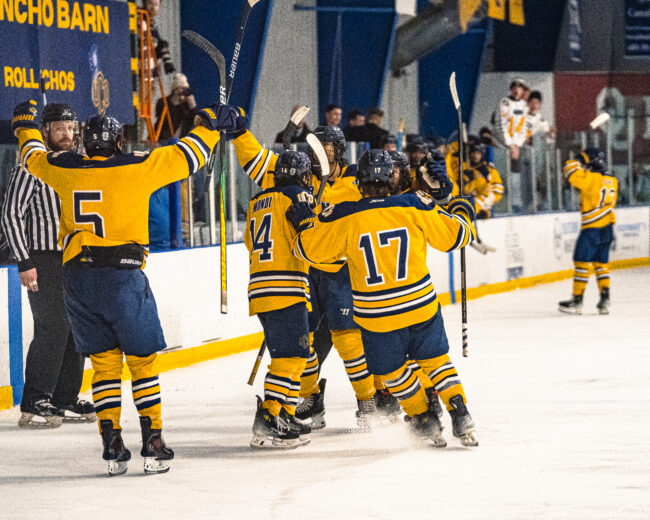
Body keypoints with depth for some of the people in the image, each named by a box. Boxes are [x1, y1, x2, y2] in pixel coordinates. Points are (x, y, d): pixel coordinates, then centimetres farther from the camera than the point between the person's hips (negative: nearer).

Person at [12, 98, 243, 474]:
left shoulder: (65, 170, 5)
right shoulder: (137, 168, -5)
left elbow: (34, 158, 25)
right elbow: (184, 157, 3)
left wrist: (26, 125, 44)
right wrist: (212, 123, 18)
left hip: (77, 278, 3)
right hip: (123, 275, -3)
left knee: (104, 361, 11)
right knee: (143, 360, 6)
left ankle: (112, 443, 4)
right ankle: (153, 442, 1)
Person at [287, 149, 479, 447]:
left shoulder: (343, 217, -11)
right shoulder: (415, 207, -8)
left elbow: (309, 249, -3)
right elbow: (455, 236, 1)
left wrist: (303, 222, 18)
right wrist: (462, 212, 22)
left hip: (375, 316, -1)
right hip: (421, 306, 1)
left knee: (392, 370, 21)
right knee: (435, 359, 21)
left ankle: (423, 420, 26)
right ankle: (460, 415, 14)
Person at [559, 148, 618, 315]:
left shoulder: (591, 178, -14)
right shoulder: (612, 180, 11)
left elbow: (573, 175, -22)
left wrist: (574, 163, -4)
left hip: (592, 229, -8)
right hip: (607, 229, 8)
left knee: (582, 262, 0)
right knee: (601, 263, 13)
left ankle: (577, 300, 2)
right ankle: (605, 299, 6)